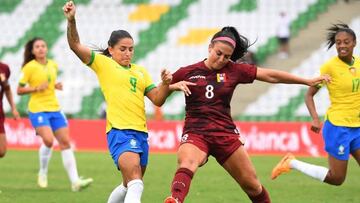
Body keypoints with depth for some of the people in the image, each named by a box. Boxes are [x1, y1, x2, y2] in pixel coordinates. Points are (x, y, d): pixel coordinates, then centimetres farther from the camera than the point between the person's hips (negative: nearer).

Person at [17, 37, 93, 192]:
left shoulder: (53, 65, 10)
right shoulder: (29, 67, -6)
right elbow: (19, 90, -4)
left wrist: (56, 86, 5)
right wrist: (36, 88, -18)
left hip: (54, 109, 6)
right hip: (38, 109, -6)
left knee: (65, 142, -2)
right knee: (48, 140, -24)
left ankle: (75, 181, -4)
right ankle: (43, 173, 2)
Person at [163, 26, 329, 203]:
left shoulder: (233, 70, 5)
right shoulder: (187, 72, 2)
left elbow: (270, 76, 6)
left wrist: (307, 81, 7)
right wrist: (168, 85, -11)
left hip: (225, 133, 3)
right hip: (195, 133, -3)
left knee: (252, 185, 8)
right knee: (187, 164, -36)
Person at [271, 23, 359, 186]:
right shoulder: (330, 66, -12)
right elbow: (309, 95, -9)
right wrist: (315, 119, -22)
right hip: (338, 126, -6)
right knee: (336, 178, -3)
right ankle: (291, 163, 11)